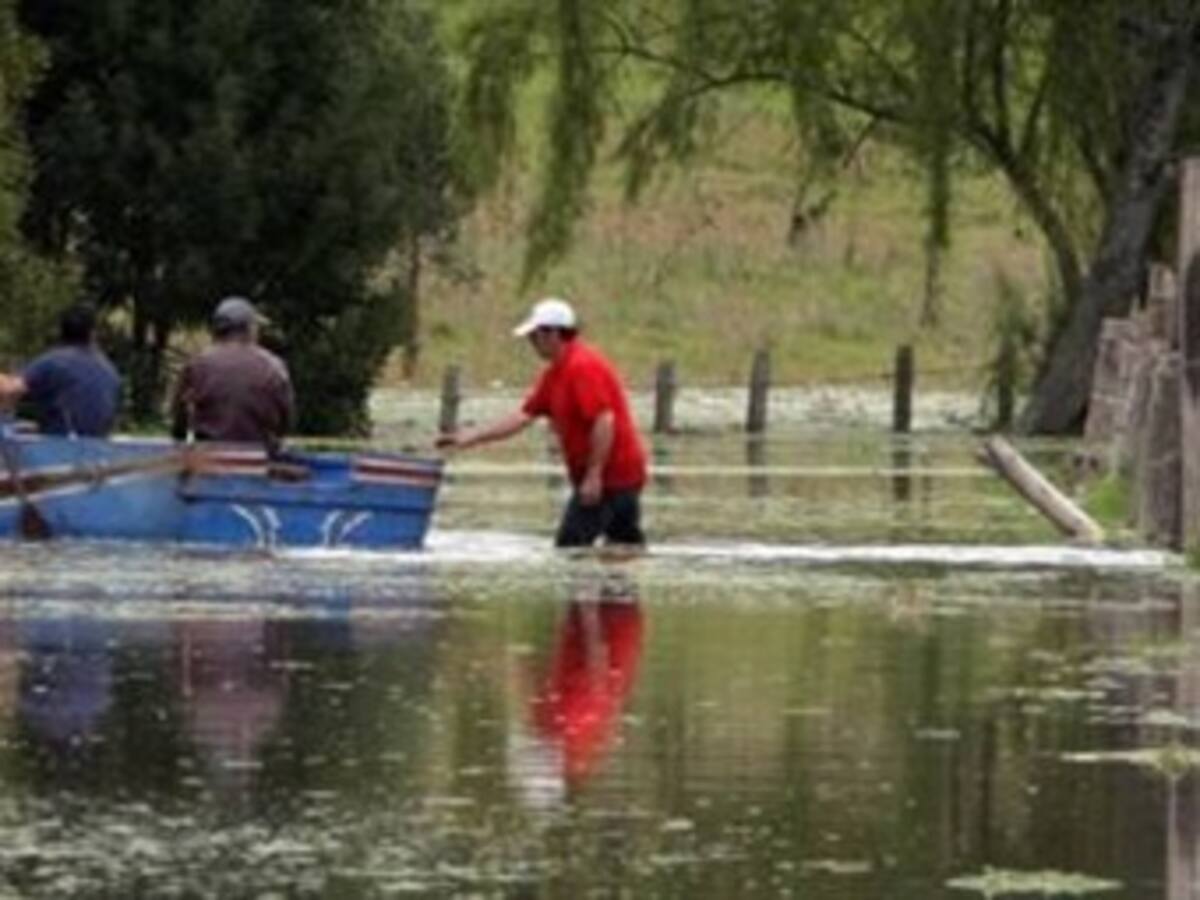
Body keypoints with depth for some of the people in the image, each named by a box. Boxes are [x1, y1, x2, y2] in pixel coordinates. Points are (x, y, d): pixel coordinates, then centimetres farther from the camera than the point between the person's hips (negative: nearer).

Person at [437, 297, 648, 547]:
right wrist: (470, 437, 14)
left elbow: (605, 421, -25)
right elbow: (523, 416, 17)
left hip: (606, 479, -10)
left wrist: (593, 475, -25)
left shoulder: (583, 367, -18)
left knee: (570, 545, -9)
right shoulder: (555, 373, 15)